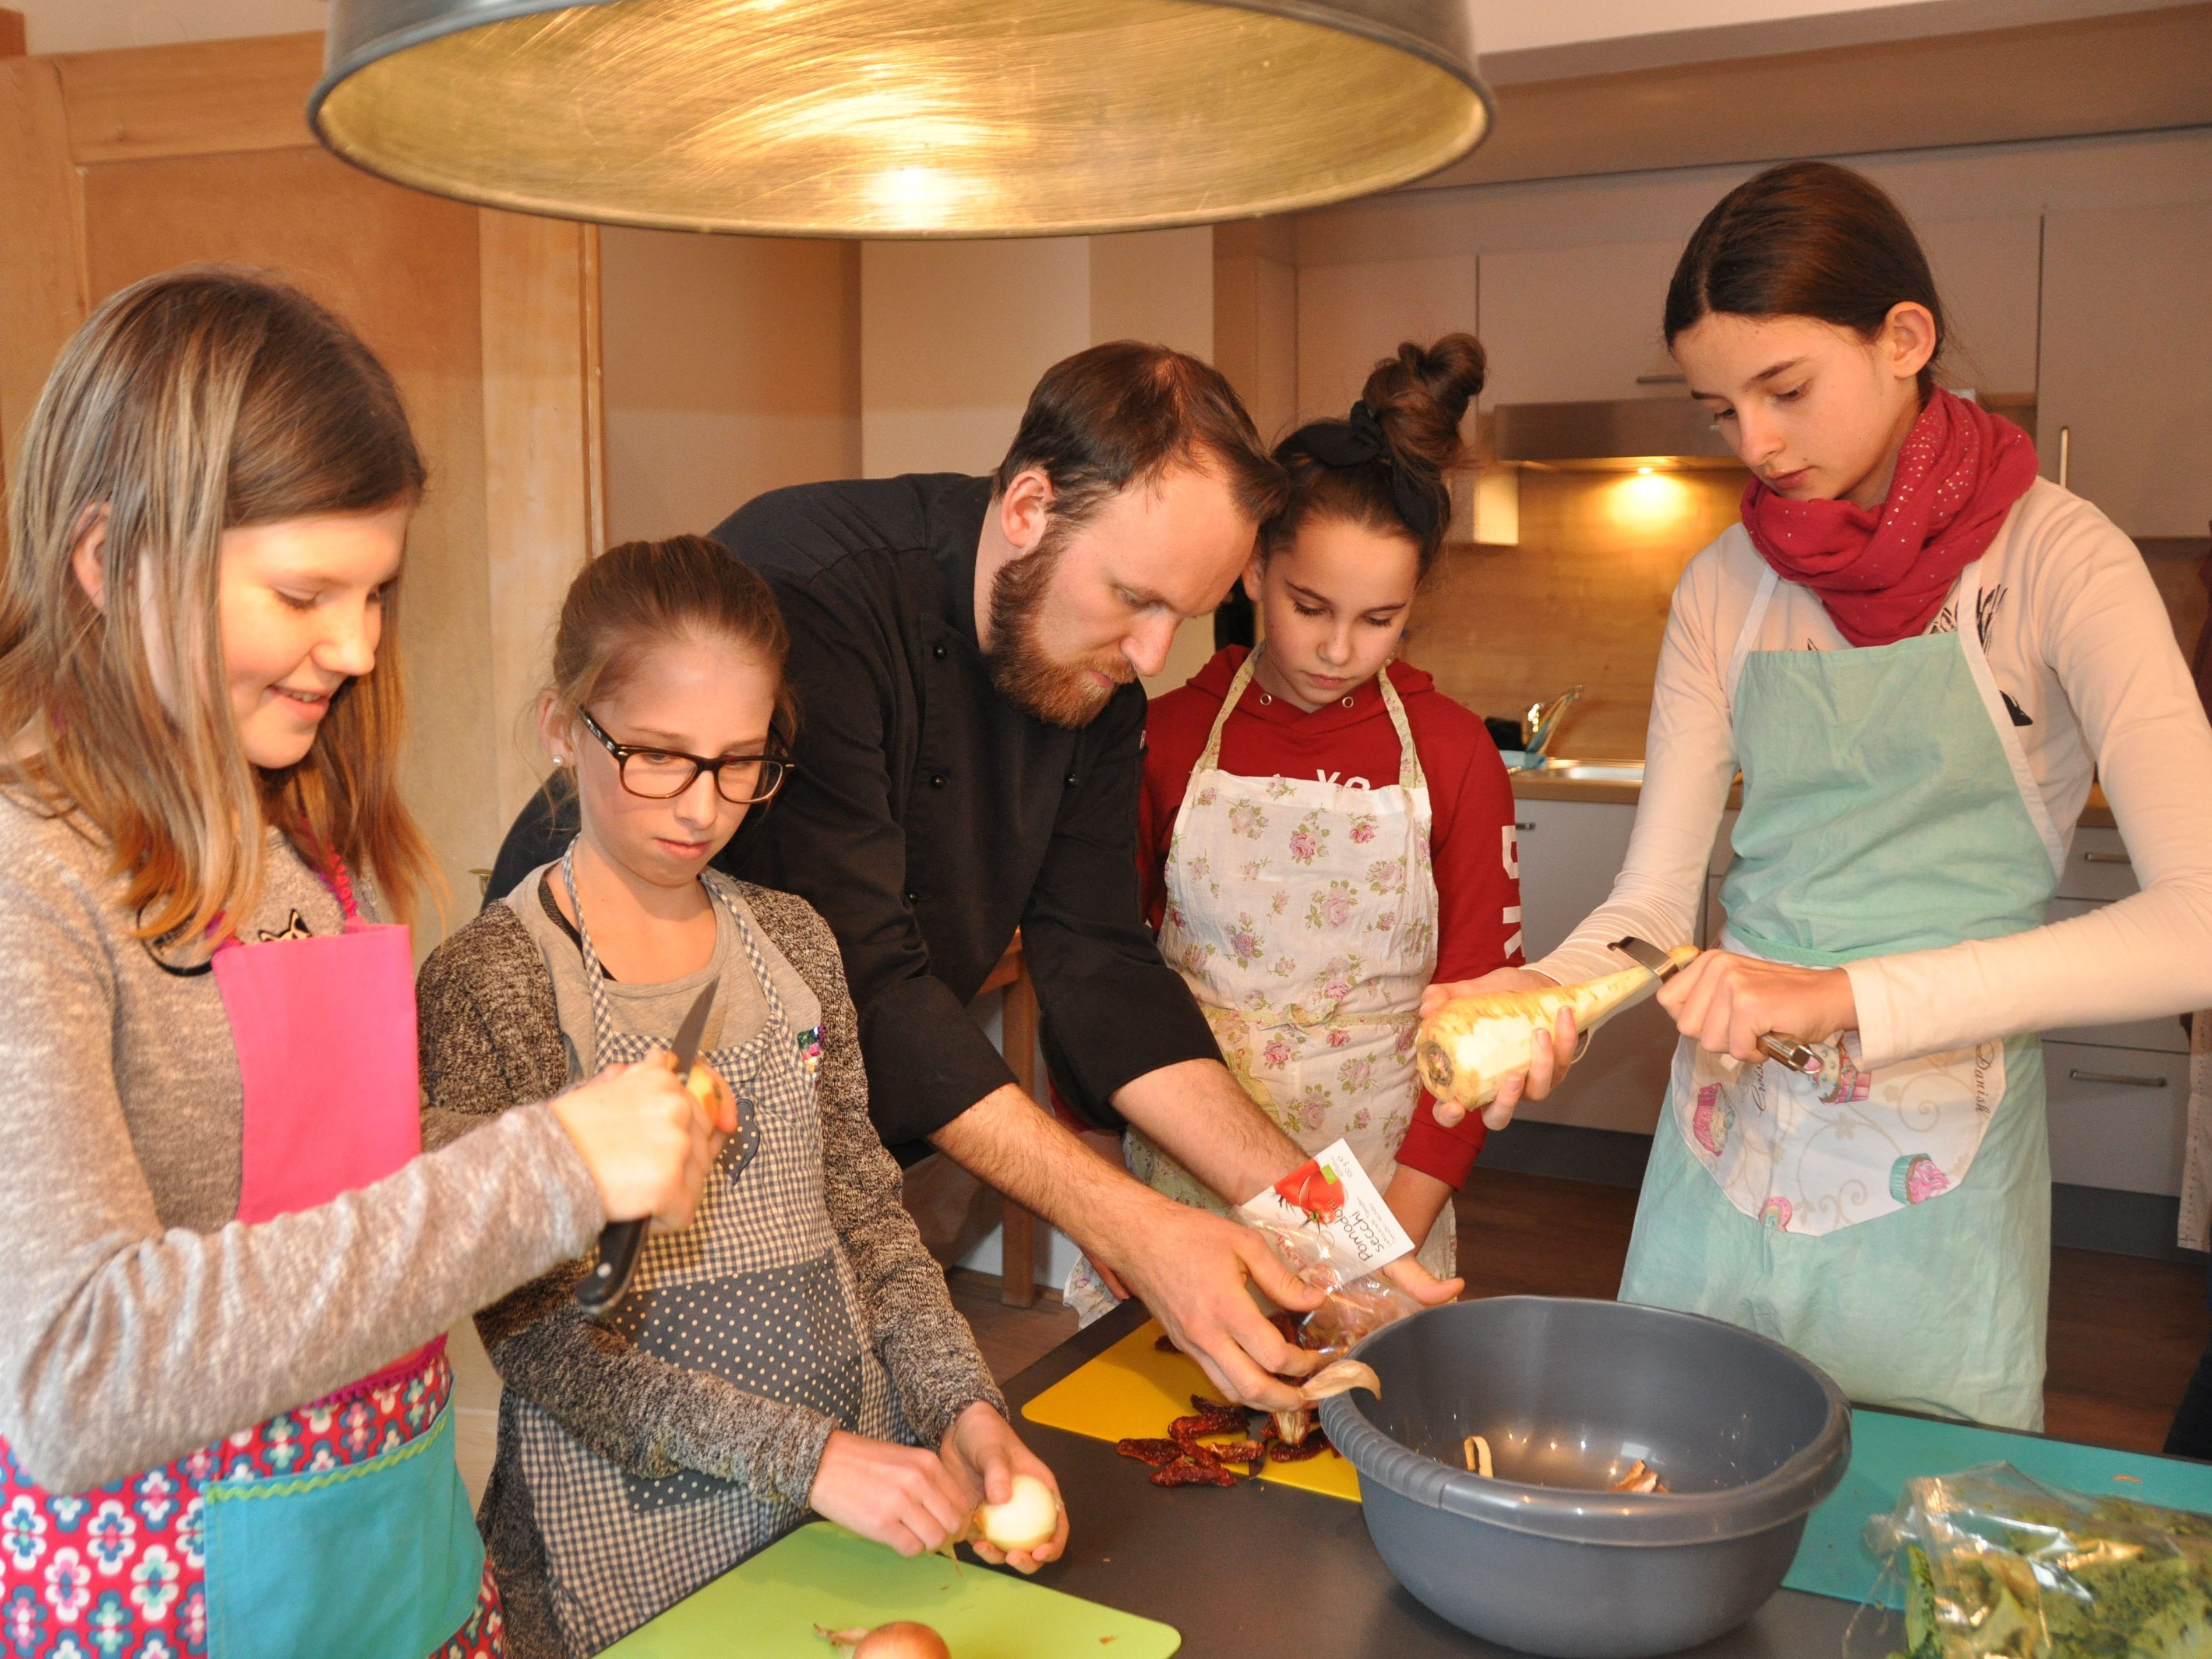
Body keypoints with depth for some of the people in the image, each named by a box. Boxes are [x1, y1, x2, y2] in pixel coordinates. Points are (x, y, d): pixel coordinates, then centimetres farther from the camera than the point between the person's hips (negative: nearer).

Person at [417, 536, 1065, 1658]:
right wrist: (799, 1455, -21)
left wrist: (960, 1408, -8)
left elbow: (864, 1208, 6)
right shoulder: (486, 986, -14)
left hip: (857, 1495, 5)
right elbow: (534, 1332, -16)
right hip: (627, 1545, -4)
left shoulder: (791, 942, 2)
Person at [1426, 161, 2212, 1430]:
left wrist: (1852, 996, -30)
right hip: (1724, 1155, 4)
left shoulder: (2053, 561, -9)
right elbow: (1654, 902, 1)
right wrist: (1546, 993, -20)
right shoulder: (1729, 589, 4)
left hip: (1934, 1182, -3)